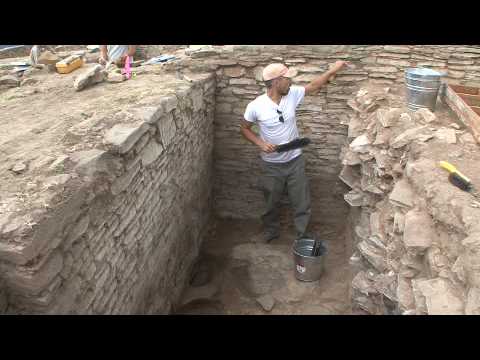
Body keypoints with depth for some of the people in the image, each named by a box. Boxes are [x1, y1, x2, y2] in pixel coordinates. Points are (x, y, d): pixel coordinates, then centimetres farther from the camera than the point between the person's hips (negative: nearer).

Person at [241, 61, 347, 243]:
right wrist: (260, 143, -18)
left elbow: (313, 87, 10)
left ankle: (303, 235, 31)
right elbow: (244, 128, -4)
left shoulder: (292, 94, -8)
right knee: (271, 202, 17)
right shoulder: (255, 106, -17)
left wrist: (333, 70, 9)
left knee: (302, 202, 10)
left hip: (295, 161, 3)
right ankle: (271, 230, 43)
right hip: (271, 165, -2)